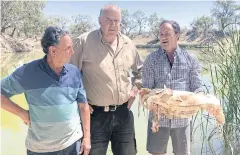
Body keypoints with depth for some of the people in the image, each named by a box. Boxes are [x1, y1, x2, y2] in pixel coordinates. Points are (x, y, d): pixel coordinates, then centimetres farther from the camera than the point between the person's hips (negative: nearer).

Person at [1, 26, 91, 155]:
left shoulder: (74, 72, -3)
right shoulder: (29, 72, -13)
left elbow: (83, 105, 3)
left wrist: (87, 137, 4)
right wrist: (23, 114, -11)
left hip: (72, 143, 3)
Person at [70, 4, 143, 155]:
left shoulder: (128, 44, 5)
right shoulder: (85, 41, -12)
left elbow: (140, 69, 22)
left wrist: (136, 88, 10)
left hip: (123, 112, 5)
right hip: (96, 114, -4)